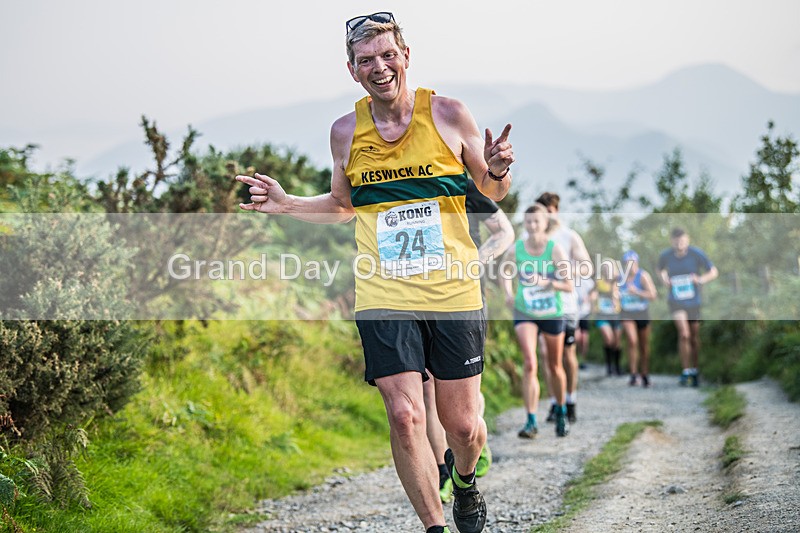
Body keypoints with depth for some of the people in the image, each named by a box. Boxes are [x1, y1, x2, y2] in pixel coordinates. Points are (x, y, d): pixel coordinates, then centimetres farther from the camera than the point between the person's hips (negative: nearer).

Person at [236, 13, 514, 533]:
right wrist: (287, 204, 6)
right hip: (383, 296, 1)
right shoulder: (346, 131, 4)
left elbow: (493, 193, 8)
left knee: (462, 424, 4)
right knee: (405, 417, -11)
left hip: (454, 292, -1)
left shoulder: (447, 114, -2)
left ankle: (464, 479, 39)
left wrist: (497, 171, -14)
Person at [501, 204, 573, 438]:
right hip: (525, 313, 0)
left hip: (552, 313, 0)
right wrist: (509, 293, -6)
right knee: (530, 364, -17)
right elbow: (505, 272, 12)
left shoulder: (555, 249, -13)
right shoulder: (516, 250, -8)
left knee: (555, 367, 14)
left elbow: (569, 285, -12)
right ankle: (531, 421, -16)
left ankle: (561, 412, 38)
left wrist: (547, 283, -29)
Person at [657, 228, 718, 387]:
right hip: (676, 301, -1)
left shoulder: (696, 254, -15)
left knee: (694, 338, 10)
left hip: (694, 301, 1)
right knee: (684, 334, -20)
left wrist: (701, 279, -28)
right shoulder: (665, 256, -10)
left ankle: (694, 371, 31)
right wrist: (664, 279, -9)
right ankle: (686, 372, -8)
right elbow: (661, 270, 13)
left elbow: (714, 272, -9)